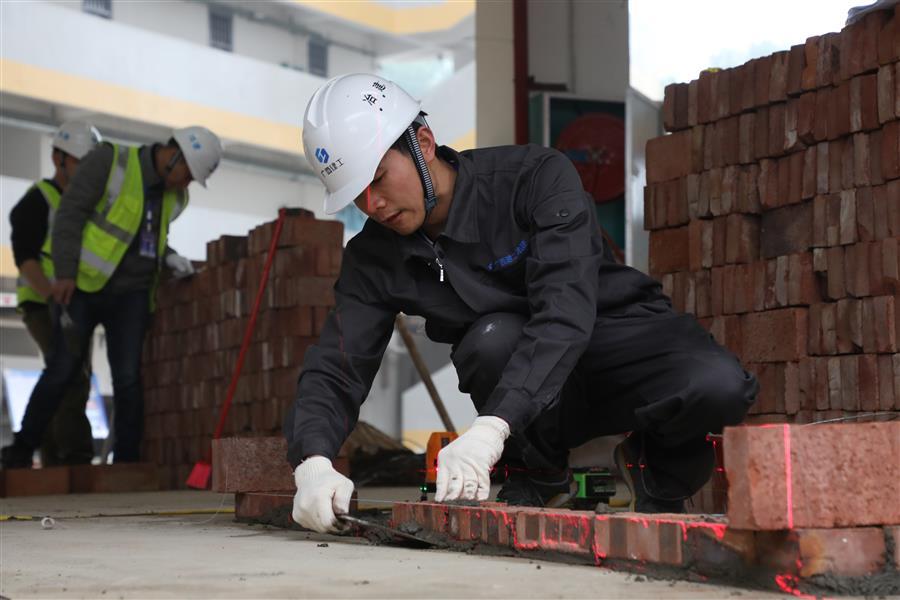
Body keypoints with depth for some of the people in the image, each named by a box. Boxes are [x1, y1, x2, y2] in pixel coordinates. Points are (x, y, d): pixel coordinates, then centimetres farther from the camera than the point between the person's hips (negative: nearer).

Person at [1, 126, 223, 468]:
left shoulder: (174, 195, 9)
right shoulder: (110, 160, -10)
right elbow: (70, 213, -14)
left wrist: (169, 258, 4)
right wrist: (65, 273, -21)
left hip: (131, 294, 4)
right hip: (84, 286, -4)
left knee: (127, 378, -8)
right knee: (62, 371, -7)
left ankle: (127, 462, -3)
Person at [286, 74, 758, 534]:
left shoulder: (539, 177, -21)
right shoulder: (374, 258, -8)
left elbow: (565, 312, -34)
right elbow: (333, 371, -13)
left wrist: (489, 428, -47)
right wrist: (313, 464, -36)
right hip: (537, 412, 2)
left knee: (720, 385, -34)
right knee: (492, 338, -33)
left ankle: (659, 467, 1)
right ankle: (536, 476, -4)